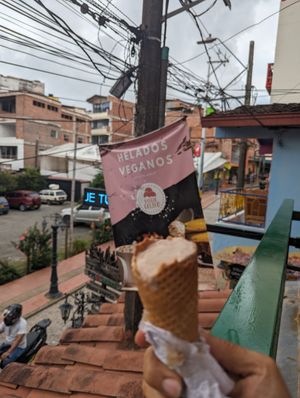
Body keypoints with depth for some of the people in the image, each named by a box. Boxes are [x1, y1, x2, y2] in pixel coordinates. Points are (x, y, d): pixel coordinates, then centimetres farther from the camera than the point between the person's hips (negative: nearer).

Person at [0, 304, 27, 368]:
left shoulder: (22, 323, -27)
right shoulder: (5, 321, -7)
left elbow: (18, 340, -31)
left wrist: (8, 352, -38)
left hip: (19, 347, -7)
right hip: (7, 343, 7)